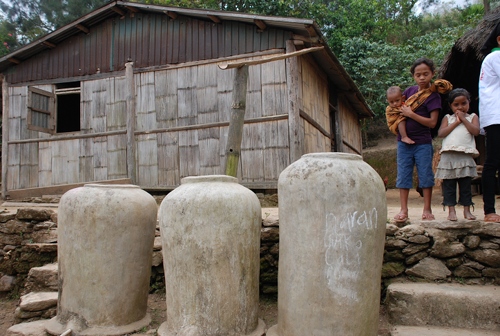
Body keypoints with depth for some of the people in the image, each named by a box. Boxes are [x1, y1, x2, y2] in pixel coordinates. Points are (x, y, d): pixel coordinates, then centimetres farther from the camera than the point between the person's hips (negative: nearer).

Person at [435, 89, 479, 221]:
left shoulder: (472, 117, 14)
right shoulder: (448, 118, 14)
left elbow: (476, 131, -5)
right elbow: (441, 133, -2)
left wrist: (463, 119, -2)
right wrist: (456, 122, -3)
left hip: (466, 156, 0)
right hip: (448, 156, 0)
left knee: (465, 184, 4)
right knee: (449, 184, 0)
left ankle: (467, 210, 11)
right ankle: (451, 210, 5)